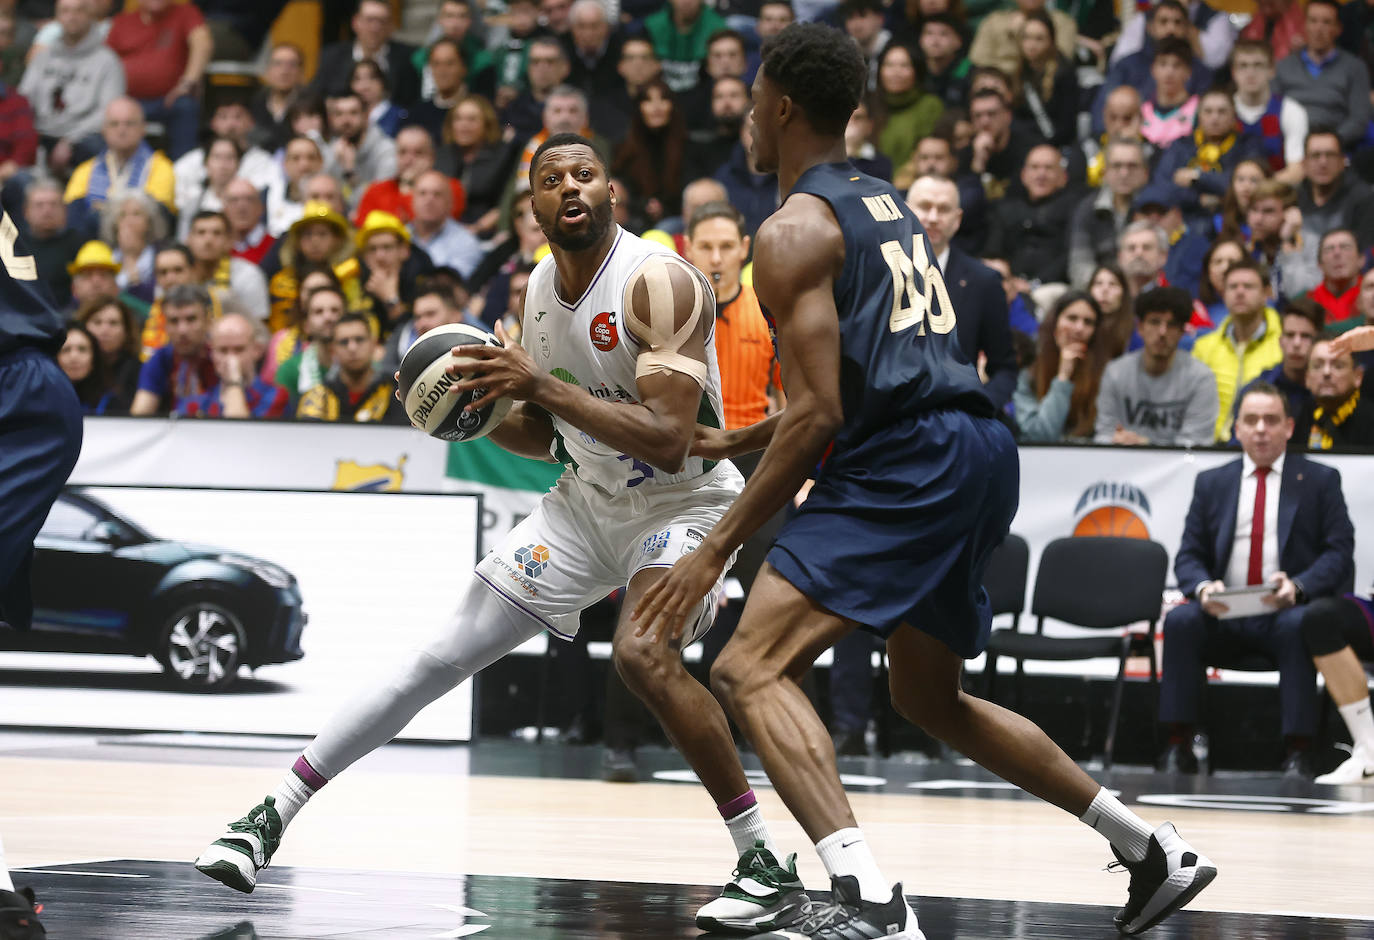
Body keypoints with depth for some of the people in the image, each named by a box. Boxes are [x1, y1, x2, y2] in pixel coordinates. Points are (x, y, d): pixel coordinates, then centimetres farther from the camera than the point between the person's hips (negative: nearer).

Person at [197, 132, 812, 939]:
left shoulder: (659, 282, -24)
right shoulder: (542, 288, 1)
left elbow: (668, 443, -32)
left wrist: (542, 387, -33)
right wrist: (478, 410, -8)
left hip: (684, 502, -7)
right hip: (588, 501, 7)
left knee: (644, 653, -34)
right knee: (446, 656, 1)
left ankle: (771, 868, -23)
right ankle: (274, 816, 8)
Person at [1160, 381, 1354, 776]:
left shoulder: (1320, 480, 11)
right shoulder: (1211, 483, 18)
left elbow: (1339, 551, 1)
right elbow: (1188, 556, 12)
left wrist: (1298, 586, -19)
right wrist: (1203, 587, -13)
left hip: (1286, 612, -2)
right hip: (1222, 614, 2)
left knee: (1298, 626, -37)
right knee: (1180, 620, -29)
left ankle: (1297, 752, -36)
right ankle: (1177, 747, -28)